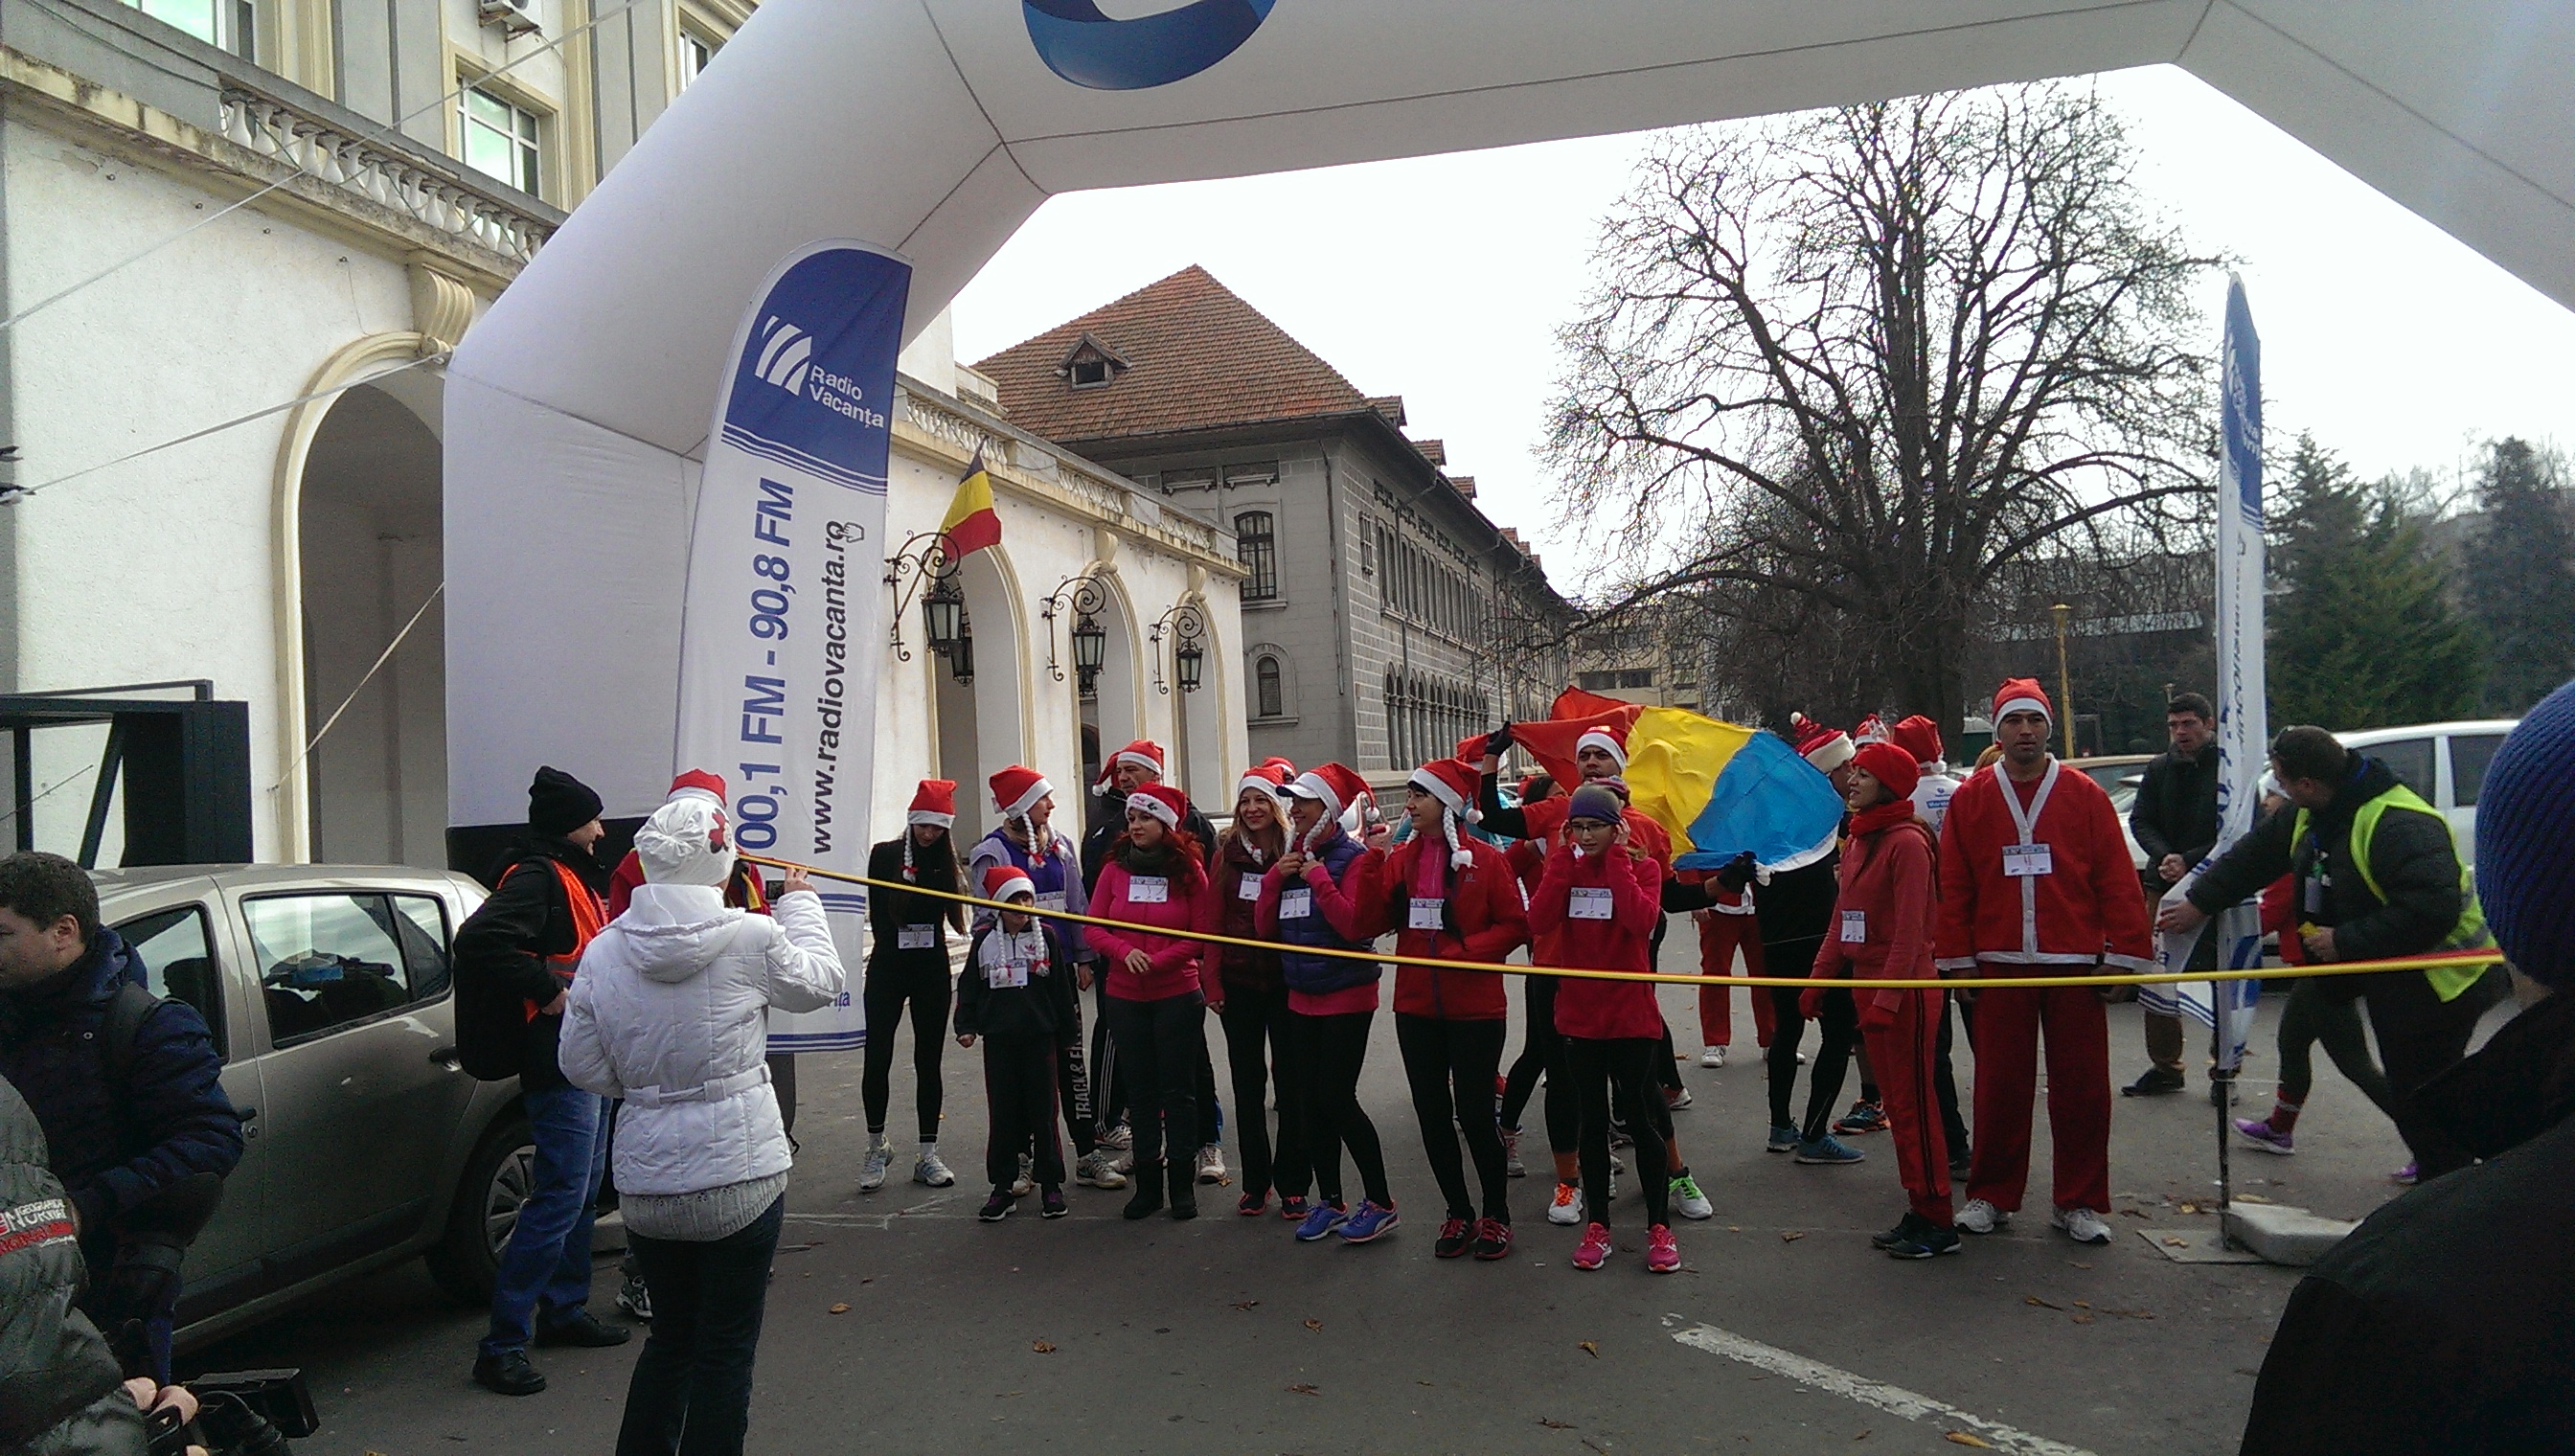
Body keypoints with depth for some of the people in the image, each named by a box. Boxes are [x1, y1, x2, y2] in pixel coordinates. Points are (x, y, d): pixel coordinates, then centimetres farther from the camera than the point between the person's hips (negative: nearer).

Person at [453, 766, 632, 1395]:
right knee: (559, 1198, -10)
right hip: (559, 1061, -11)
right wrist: (546, 990, -26)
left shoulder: (569, 876, 18)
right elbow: (481, 937, -31)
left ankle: (564, 1308, 31)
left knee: (582, 1191, 18)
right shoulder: (536, 876, -15)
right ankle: (503, 1344, -5)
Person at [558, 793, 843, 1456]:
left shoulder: (604, 950, -4)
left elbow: (583, 1067, 4)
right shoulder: (751, 936, -15)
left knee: (670, 1337, 22)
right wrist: (801, 904, 19)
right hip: (740, 1176, -4)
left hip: (645, 1183, 4)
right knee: (726, 1350, 8)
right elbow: (821, 980, 4)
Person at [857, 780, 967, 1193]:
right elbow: (878, 915, -2)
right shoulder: (884, 855, 0)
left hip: (932, 969, 2)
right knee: (877, 1058, -5)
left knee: (929, 1060, 5)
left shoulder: (945, 861, 7)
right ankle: (877, 1145, 15)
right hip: (888, 968, -2)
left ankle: (927, 1154, 11)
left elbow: (950, 909, 0)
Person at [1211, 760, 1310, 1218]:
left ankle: (1292, 1184, 15)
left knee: (1290, 1079, 5)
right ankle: (1255, 1182, 19)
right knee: (1247, 1081, 8)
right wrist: (1212, 978, -1)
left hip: (1286, 980, -2)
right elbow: (1214, 917, 4)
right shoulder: (1228, 852, 5)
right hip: (1239, 980, 2)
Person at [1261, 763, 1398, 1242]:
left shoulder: (1355, 859, -11)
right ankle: (1329, 1202, 22)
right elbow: (1265, 926, 8)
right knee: (1313, 1100, 10)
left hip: (1346, 997, -7)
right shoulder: (1292, 857, 10)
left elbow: (1354, 923, -23)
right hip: (1302, 997, 7)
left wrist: (1319, 878, -20)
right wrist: (1276, 877, -5)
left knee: (1337, 1099, -8)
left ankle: (1380, 1204, 5)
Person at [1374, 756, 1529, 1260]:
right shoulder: (1400, 858, 5)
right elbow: (1374, 919, -4)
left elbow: (1516, 925, -8)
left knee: (1475, 1113, 1)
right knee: (1432, 1114, 11)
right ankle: (1459, 1213, 26)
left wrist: (1463, 951, -19)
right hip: (1416, 1006, 5)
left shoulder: (1485, 859, -7)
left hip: (1474, 1006, -5)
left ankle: (1496, 1215, 20)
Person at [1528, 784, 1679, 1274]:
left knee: (1638, 1117, 2)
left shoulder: (1641, 867, -4)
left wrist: (1616, 858, -18)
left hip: (1632, 1015, -3)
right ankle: (1596, 1227, 21)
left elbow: (1642, 920, -25)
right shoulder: (1564, 867, 3)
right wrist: (1565, 857, -14)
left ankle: (1659, 1227, 15)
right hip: (1580, 1013, 3)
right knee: (1593, 1121, 11)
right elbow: (1540, 921, -15)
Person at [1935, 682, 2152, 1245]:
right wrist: (1958, 958, 1)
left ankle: (2080, 1203, 16)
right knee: (1999, 1085, 6)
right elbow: (1952, 886, 5)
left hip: (2075, 965, 0)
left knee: (2081, 1087, 3)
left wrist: (2124, 952, -3)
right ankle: (1992, 1196, 18)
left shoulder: (2084, 795, 3)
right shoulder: (1970, 798, 5)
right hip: (1999, 965, 1)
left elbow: (2117, 879, 1)